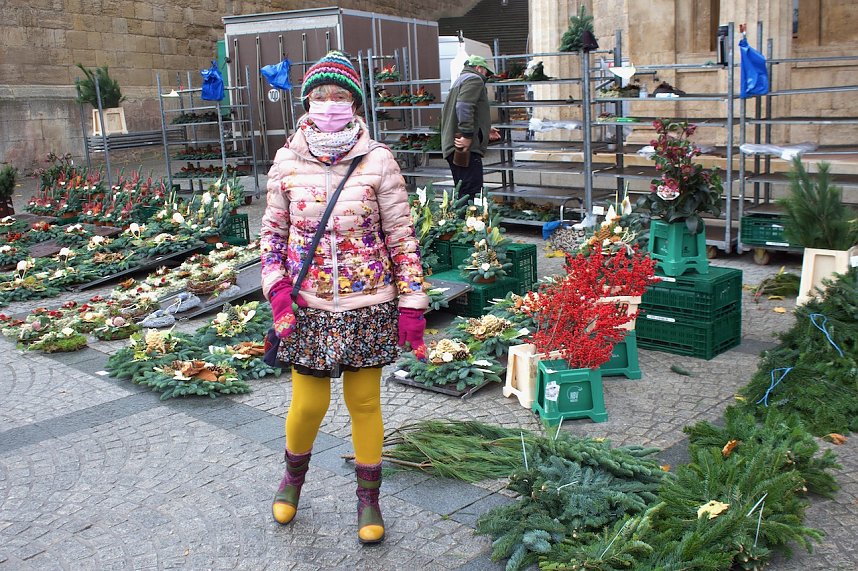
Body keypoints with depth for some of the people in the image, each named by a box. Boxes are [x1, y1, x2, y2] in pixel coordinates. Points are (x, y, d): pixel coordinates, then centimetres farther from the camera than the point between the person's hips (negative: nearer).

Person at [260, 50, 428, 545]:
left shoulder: (378, 161, -7)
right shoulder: (288, 161, -1)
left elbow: (401, 235, -4)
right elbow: (274, 231, 8)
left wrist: (412, 304, -6)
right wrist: (277, 287, -6)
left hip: (368, 304, -1)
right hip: (307, 305, 1)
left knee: (365, 403, 9)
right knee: (309, 403, 8)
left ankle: (369, 498, 29)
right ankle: (294, 475, 40)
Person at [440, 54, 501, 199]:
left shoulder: (459, 80, 29)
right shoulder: (474, 79, -2)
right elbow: (464, 107, -20)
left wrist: (485, 131, 32)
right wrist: (467, 135, -22)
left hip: (452, 146, 10)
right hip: (467, 146, -10)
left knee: (462, 194, 13)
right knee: (471, 194, -14)